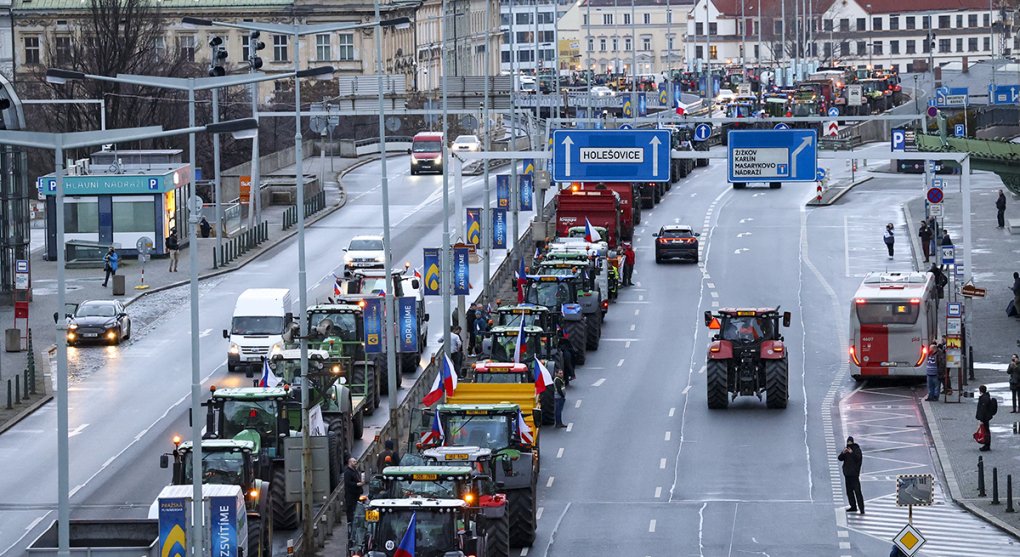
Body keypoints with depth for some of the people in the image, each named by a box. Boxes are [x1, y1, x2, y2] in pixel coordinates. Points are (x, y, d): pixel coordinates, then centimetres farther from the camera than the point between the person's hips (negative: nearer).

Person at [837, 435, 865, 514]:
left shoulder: (856, 449, -5)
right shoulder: (846, 449, 12)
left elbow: (859, 458, -19)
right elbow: (840, 458, 5)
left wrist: (852, 453, -32)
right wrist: (843, 453, -15)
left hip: (854, 473, -7)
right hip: (847, 473, 7)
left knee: (857, 491, -13)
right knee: (849, 491, 13)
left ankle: (861, 508, -16)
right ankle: (853, 507, 23)